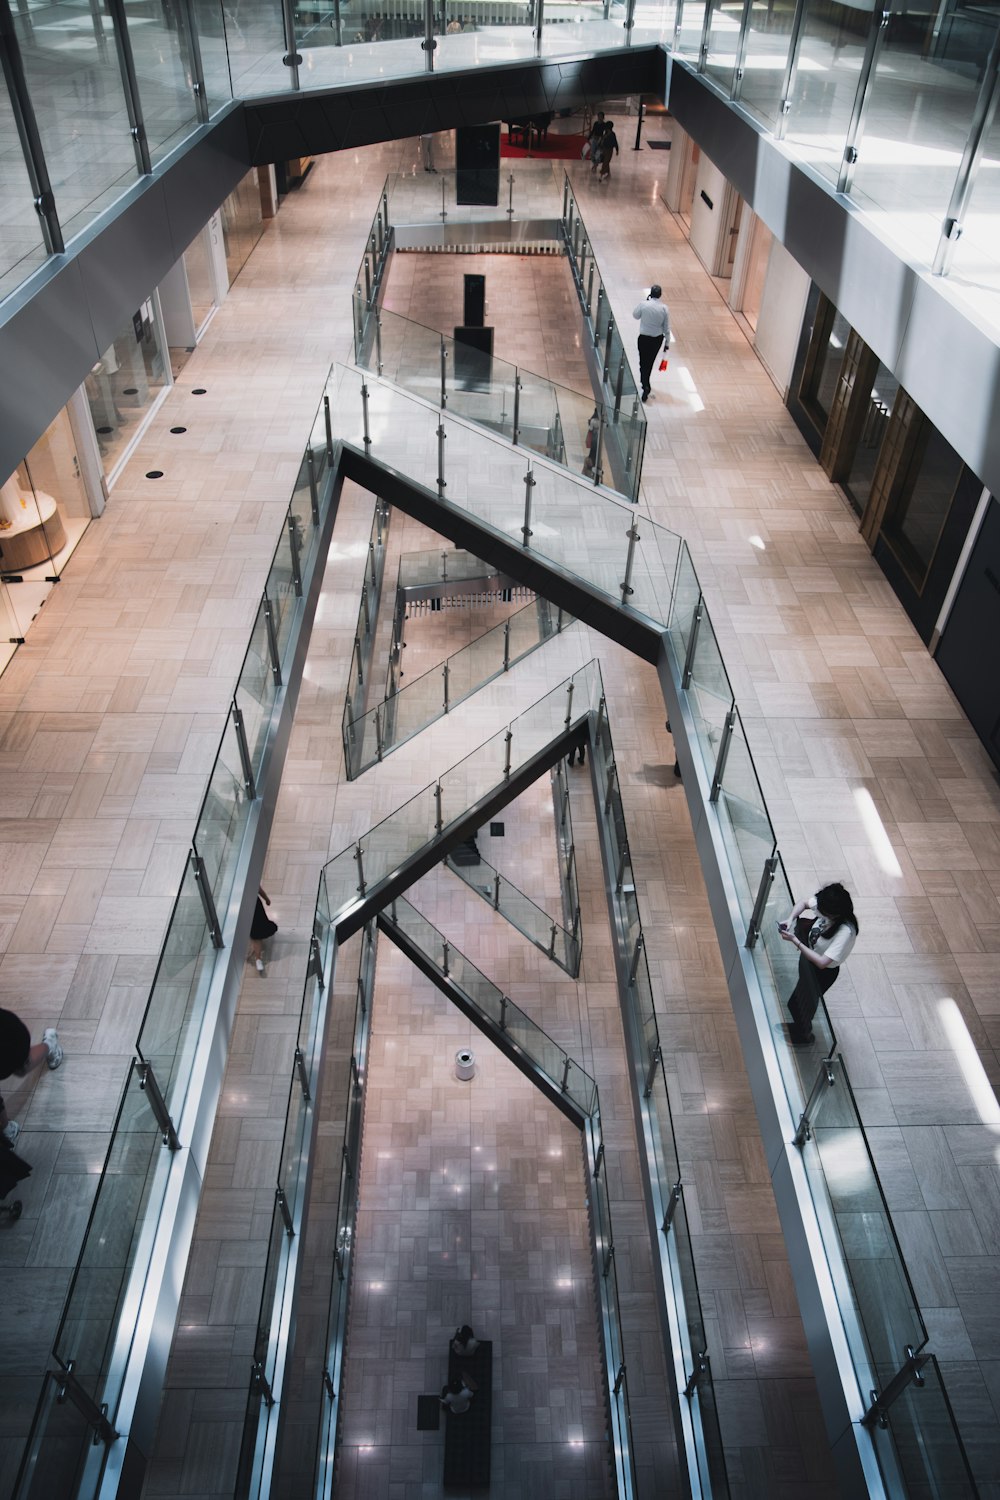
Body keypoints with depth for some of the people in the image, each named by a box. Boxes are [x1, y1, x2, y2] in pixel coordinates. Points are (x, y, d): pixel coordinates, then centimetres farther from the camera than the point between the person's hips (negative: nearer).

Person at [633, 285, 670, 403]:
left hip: (644, 338, -3)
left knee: (643, 363, 3)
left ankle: (646, 386, -15)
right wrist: (667, 342, 8)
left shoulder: (643, 304, -16)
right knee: (650, 362, 21)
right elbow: (666, 328, -4)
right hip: (658, 339, 3)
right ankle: (646, 383, 39)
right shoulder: (664, 309, -11)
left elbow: (635, 315, 4)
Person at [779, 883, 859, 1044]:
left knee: (798, 1004, 12)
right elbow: (803, 903, -3)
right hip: (809, 954, 7)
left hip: (823, 972, -6)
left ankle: (803, 1035, 44)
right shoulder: (827, 908, -23)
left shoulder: (845, 932, -41)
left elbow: (822, 962, -38)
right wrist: (790, 919, -22)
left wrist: (795, 941, -37)